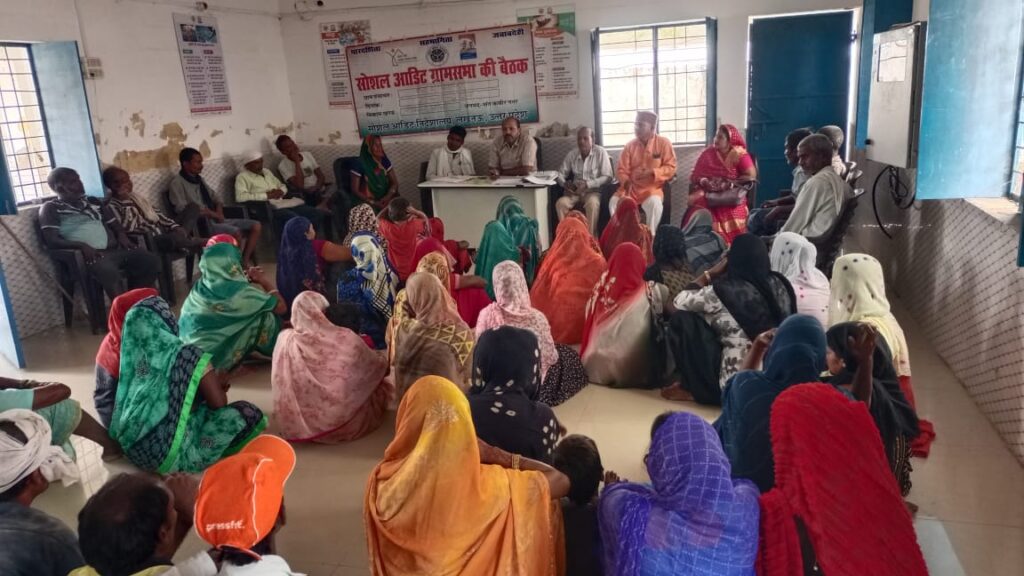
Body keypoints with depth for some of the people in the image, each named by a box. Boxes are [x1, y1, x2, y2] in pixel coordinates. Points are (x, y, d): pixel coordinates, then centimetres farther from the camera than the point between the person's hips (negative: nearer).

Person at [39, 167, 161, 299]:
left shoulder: (93, 202, 24)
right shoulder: (51, 208, 6)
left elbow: (115, 225, 28)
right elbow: (51, 241, -6)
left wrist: (121, 236, 3)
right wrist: (82, 245, -22)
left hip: (113, 250, 6)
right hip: (88, 255, -6)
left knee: (151, 260, -17)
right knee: (109, 272, -39)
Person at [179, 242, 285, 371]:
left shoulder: (201, 285, -2)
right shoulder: (238, 292, -21)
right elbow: (282, 307, -12)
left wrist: (245, 277, 13)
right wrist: (263, 280, 1)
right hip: (218, 357, -7)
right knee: (267, 316, 0)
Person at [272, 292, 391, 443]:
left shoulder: (285, 340, -12)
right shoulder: (345, 338, -18)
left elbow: (278, 383, 4)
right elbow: (379, 366, -2)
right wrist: (382, 358, 21)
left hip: (297, 425, 3)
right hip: (344, 422, -3)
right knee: (379, 385, 22)